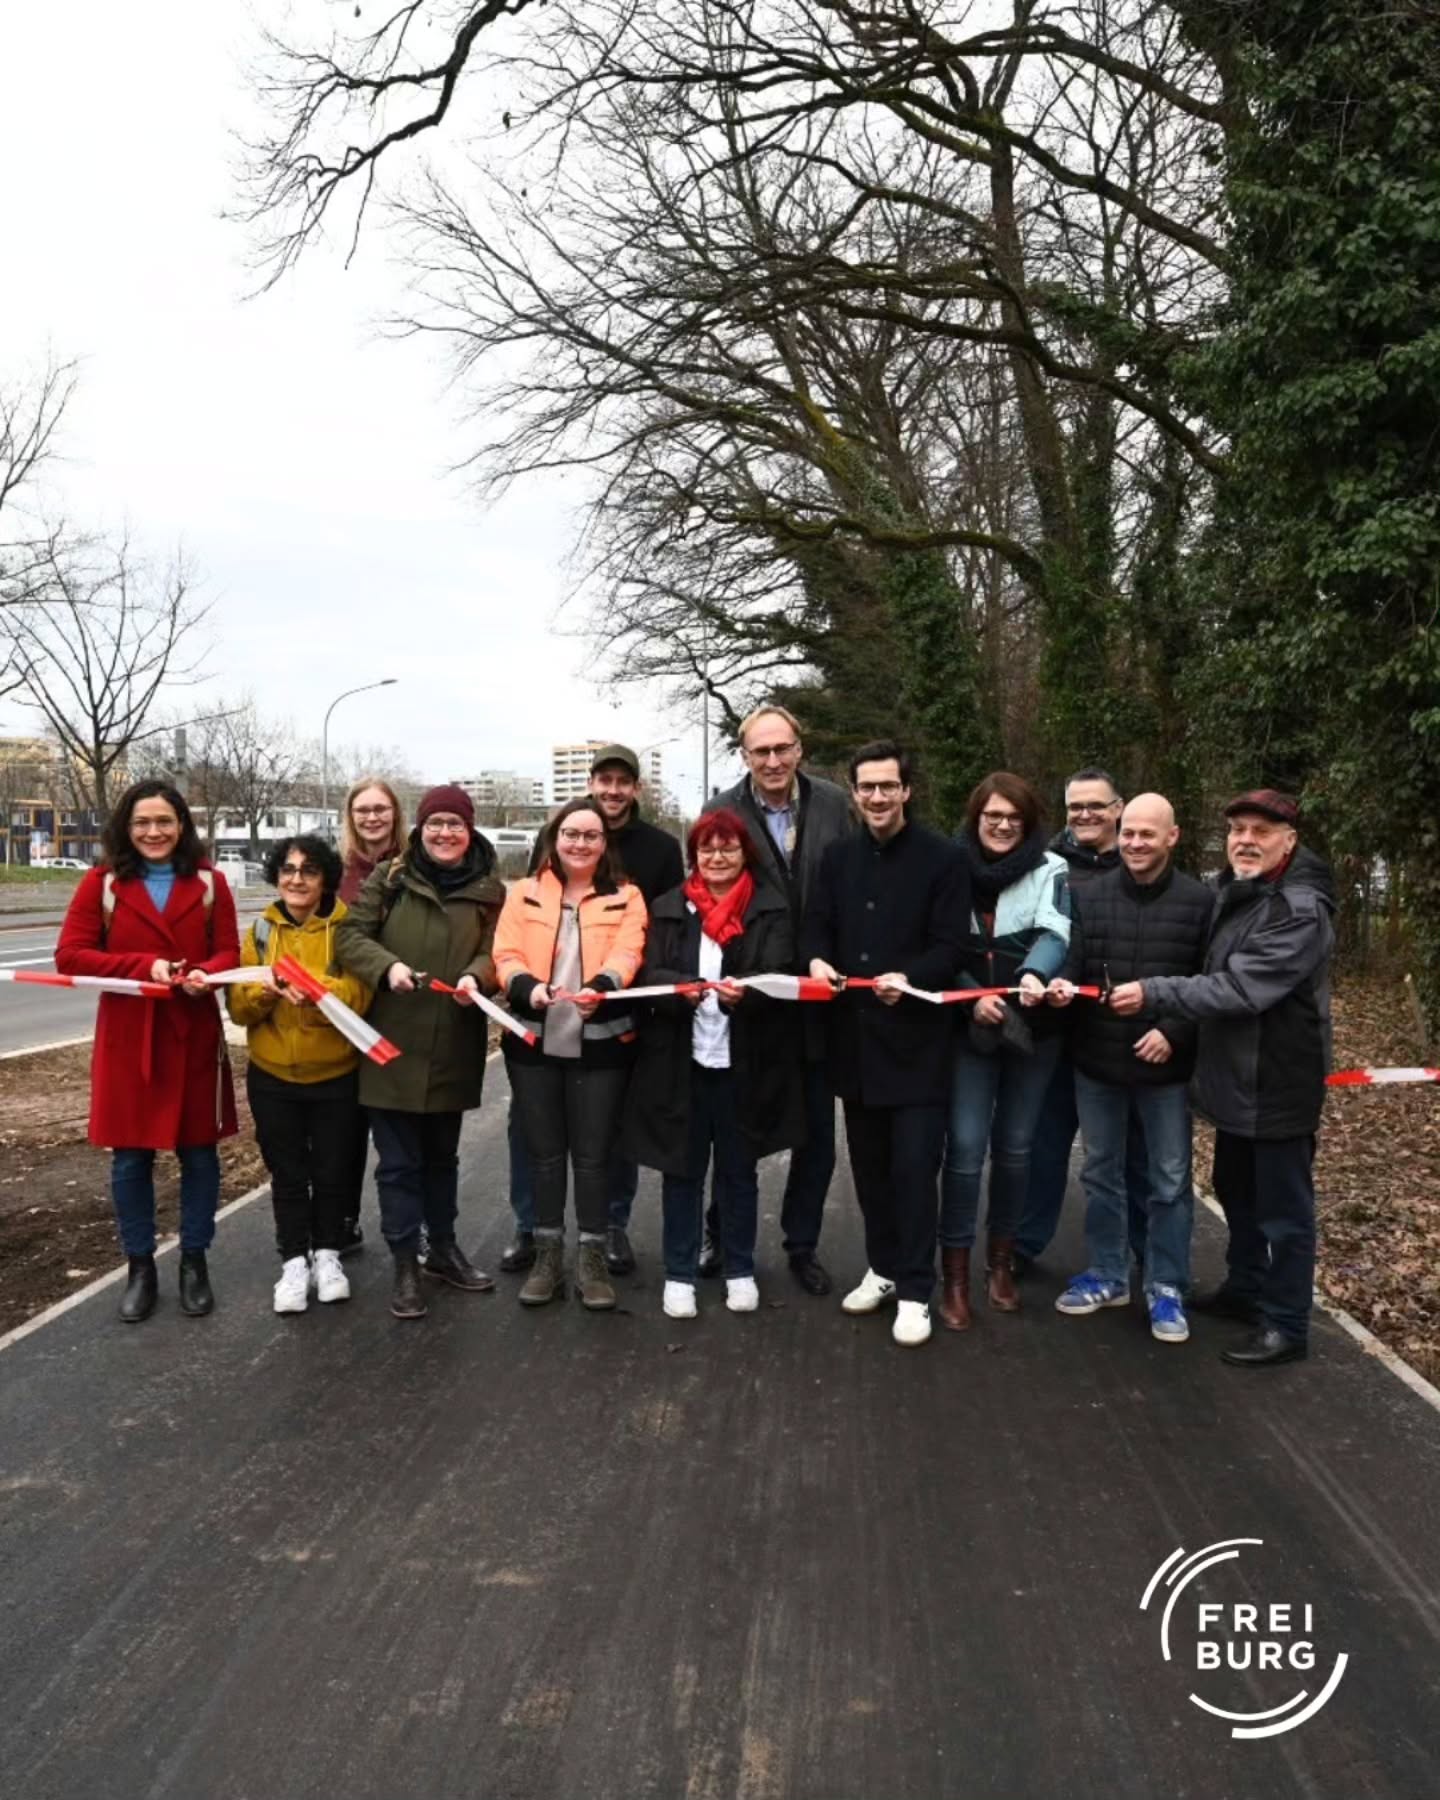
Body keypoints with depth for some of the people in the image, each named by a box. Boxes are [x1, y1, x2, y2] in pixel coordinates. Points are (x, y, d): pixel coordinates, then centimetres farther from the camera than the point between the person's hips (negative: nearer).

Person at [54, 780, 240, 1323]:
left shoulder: (208, 881, 1)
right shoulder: (102, 883, -2)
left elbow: (228, 952, 2)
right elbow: (70, 955, -7)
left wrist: (206, 973, -22)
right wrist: (143, 966, -19)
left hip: (194, 1038, 1)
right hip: (126, 1039, -1)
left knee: (199, 1152, 8)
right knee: (130, 1157, 7)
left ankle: (194, 1262, 25)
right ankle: (140, 1267, 23)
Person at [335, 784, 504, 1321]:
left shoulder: (489, 890, 4)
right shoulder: (389, 878, -1)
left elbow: (496, 949, -1)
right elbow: (350, 934, -5)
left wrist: (477, 976, -23)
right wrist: (387, 966, -23)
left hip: (453, 1049, 2)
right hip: (391, 1045, -2)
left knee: (442, 1155, 19)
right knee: (398, 1161, 3)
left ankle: (443, 1248, 35)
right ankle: (405, 1264, 14)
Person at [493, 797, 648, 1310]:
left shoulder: (626, 897, 5)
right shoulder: (524, 894, 7)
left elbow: (626, 953, -10)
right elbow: (506, 954, -1)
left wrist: (600, 987, -31)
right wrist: (528, 987, -23)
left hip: (601, 1042, -1)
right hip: (534, 1041, 2)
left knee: (594, 1152, 5)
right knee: (544, 1151, 10)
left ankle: (593, 1259, 17)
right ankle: (547, 1256, 22)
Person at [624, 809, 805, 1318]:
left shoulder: (771, 909, 1)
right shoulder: (669, 908, 6)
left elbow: (780, 976, -11)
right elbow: (649, 975, -3)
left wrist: (744, 993, -32)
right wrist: (681, 988, -25)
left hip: (744, 1061, -1)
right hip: (680, 1059, 1)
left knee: (738, 1169, 12)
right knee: (682, 1167, 9)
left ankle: (740, 1270, 27)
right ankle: (679, 1273, 22)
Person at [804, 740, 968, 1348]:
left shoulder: (942, 859, -6)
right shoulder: (837, 857, 9)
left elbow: (949, 947, -9)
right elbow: (816, 925, 9)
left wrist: (908, 978, -27)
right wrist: (817, 960, -14)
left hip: (916, 1036, -5)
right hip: (853, 1034, 5)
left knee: (913, 1166, -2)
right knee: (869, 1163, 15)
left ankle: (915, 1290, 10)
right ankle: (883, 1268, 31)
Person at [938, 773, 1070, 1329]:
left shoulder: (1051, 870, -1)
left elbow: (1055, 931, -17)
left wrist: (1034, 974, -37)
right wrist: (972, 997, -17)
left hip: (1032, 1029, 1)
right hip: (969, 1028, -1)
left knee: (1014, 1147, 11)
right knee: (966, 1147, -4)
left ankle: (1001, 1261, 28)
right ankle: (955, 1274, 6)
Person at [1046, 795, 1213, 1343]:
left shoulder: (1200, 902, -5)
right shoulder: (1089, 895, 2)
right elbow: (1072, 963, 4)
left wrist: (1174, 1032, -15)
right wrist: (1064, 984, -18)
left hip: (1165, 1065, -2)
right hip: (1097, 1061, 3)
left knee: (1169, 1181, 8)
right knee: (1101, 1174, 14)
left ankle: (1166, 1288, 22)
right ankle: (1107, 1275, 30)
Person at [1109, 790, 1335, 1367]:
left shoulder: (1301, 911, -21)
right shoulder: (1230, 892, 8)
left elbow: (1239, 988, -29)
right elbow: (1213, 975, 19)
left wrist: (1153, 994, -29)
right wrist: (1173, 1024, 5)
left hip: (1279, 1081, -9)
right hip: (1235, 1074, 9)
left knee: (1283, 1207, 5)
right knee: (1236, 1192, 22)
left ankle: (1285, 1324, 18)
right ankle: (1244, 1288, 40)